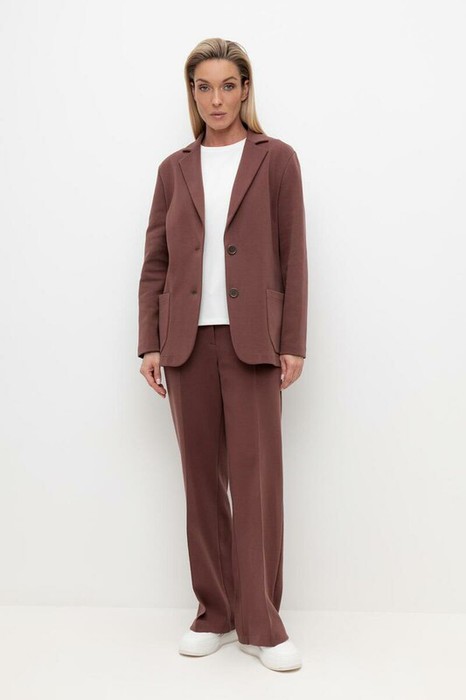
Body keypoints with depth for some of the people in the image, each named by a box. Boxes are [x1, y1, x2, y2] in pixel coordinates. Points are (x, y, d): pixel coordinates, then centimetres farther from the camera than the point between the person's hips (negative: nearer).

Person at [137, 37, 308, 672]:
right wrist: (150, 344, 3)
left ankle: (260, 624, 10)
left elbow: (293, 257, 1)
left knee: (257, 477, -2)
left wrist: (293, 343, -4)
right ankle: (215, 613, 21)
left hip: (251, 338, -3)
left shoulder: (276, 159, 5)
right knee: (202, 478, 8)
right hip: (189, 339, 3)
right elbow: (155, 263, 10)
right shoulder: (175, 169, 12)